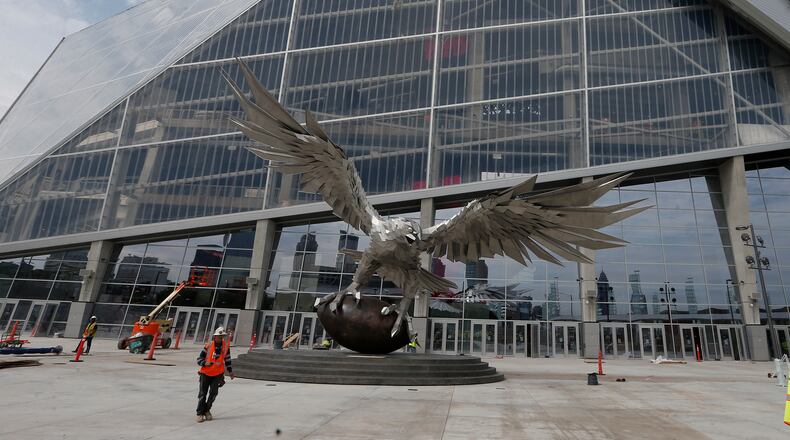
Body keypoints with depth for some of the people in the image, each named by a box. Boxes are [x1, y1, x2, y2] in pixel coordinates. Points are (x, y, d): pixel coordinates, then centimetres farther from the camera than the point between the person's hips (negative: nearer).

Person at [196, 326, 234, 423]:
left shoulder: (226, 346, -3)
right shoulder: (208, 346, -13)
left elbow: (227, 358, 12)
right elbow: (199, 360, -8)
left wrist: (230, 371, 17)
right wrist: (206, 363, -29)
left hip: (218, 374, 2)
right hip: (206, 373, -2)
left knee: (213, 393, -2)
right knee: (202, 394, 3)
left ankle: (207, 410, 21)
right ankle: (200, 413, 16)